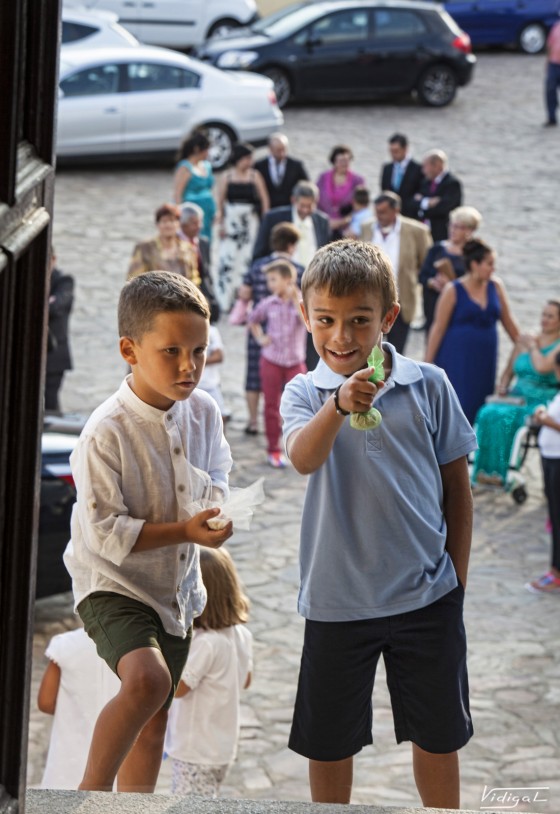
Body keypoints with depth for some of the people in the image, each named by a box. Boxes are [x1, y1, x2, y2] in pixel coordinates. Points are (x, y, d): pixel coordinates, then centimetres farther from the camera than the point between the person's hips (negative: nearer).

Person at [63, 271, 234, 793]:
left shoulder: (204, 412, -4)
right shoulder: (106, 433, -24)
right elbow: (104, 533, -22)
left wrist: (215, 507, -8)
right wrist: (185, 531, -27)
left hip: (176, 587, 7)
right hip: (111, 585, -7)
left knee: (154, 718, 15)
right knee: (147, 680, -30)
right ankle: (91, 791, -11)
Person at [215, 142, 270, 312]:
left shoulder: (255, 176, 2)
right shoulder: (228, 176, 3)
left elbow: (264, 199, 2)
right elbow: (220, 201, 6)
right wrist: (221, 223, 1)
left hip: (250, 220, 0)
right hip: (231, 220, 0)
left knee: (246, 257, -3)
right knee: (228, 257, -3)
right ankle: (226, 298, 2)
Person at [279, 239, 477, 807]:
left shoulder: (428, 386, -3)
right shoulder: (305, 393, -5)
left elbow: (457, 486, 5)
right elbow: (304, 458, -27)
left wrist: (457, 579, 5)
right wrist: (339, 404, -46)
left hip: (428, 595, 1)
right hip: (337, 600, 0)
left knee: (437, 735, 13)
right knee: (329, 740, 12)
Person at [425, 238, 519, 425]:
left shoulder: (496, 286, 6)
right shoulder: (453, 290, -5)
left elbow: (508, 322, 14)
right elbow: (438, 327, -4)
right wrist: (428, 362, -5)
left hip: (485, 359, 4)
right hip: (457, 359, -4)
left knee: (480, 407, 3)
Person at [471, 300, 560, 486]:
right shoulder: (525, 340, 16)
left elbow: (542, 367, -19)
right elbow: (509, 371, 23)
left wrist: (533, 346, -2)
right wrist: (502, 388, 3)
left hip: (542, 402, -5)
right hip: (517, 398, 5)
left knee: (505, 417, -32)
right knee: (488, 413, -26)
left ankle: (501, 473, -25)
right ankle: (484, 471, -25)